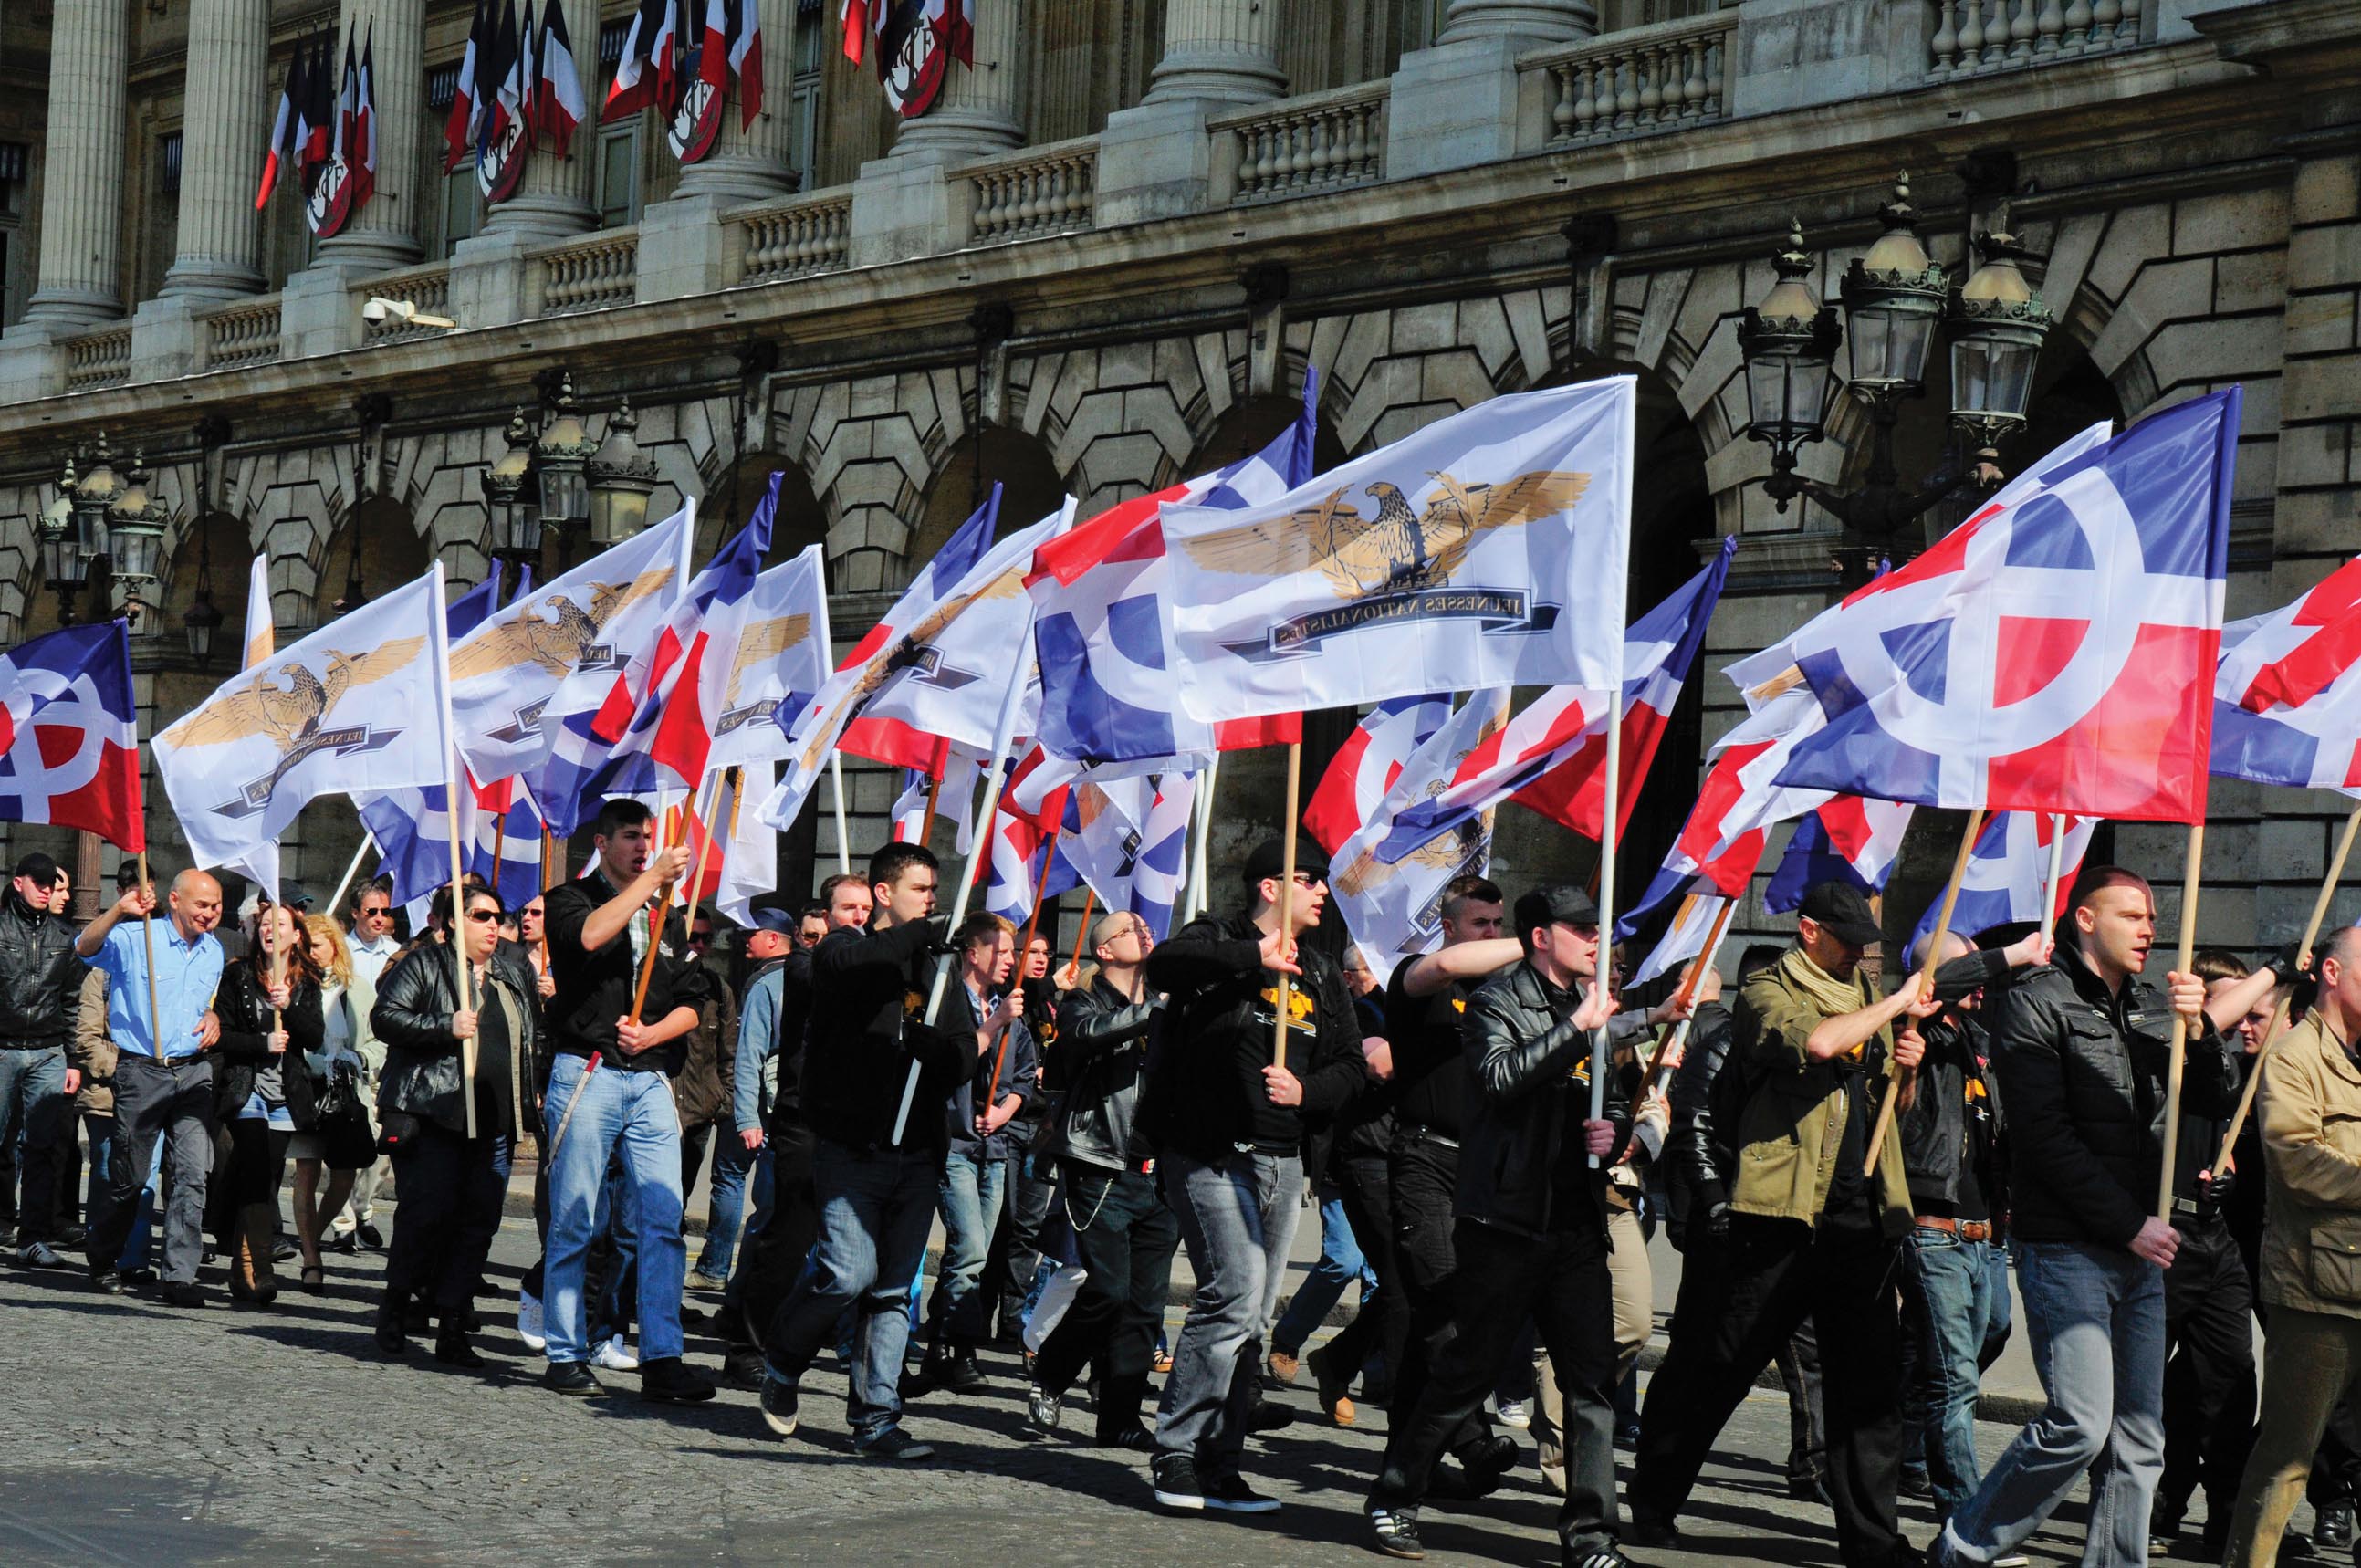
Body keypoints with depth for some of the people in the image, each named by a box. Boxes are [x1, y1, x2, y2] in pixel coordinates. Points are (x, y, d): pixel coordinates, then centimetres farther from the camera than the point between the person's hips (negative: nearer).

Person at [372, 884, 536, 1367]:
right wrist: (446, 1027, -18)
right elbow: (385, 1016, -9)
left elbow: (524, 1047, 31)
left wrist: (523, 1108, 22)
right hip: (433, 1119, -6)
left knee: (478, 1223, 0)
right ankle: (393, 1309, 11)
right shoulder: (424, 964, 2)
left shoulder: (507, 979, 22)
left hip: (493, 1124, 6)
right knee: (427, 1214, -9)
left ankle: (451, 1327, 4)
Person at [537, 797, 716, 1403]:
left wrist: (650, 1034, -5)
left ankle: (662, 1359, -6)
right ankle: (566, 1357, 6)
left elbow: (690, 1004, 14)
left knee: (664, 1221, -5)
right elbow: (589, 936, -19)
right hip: (586, 1075, -4)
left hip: (650, 1081, 4)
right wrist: (653, 877, -17)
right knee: (573, 1225, -1)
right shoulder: (572, 900, 6)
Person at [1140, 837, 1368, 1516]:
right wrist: (1255, 957, -34)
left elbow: (1351, 1065, 17)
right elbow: (1164, 965, -25)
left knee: (1252, 1318, 8)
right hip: (1212, 1153, -7)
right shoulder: (1218, 939, -2)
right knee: (1237, 1291, -18)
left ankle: (1217, 1465, 15)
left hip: (1284, 1160, 7)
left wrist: (1307, 1090, -4)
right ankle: (1176, 1453, -9)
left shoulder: (1321, 972, 18)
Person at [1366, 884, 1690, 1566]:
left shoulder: (1593, 1010, 18)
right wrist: (1578, 1028, -24)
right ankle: (1394, 1498, 15)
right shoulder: (1499, 1001, -4)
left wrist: (1613, 1130, 3)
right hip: (1507, 1220, -6)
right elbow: (1501, 1077, -23)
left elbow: (1615, 1101, 26)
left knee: (1593, 1380, 0)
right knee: (1468, 1372, -1)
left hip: (1577, 1224, 6)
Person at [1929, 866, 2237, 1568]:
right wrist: (2128, 1225, -13)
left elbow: (2217, 1100, 12)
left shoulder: (2152, 1007, 14)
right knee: (2080, 1423, -13)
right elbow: (2045, 1136, -12)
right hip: (2065, 1247, -7)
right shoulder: (2036, 1002, -5)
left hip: (2140, 1250, 7)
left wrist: (2198, 1029, -6)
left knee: (2138, 1438, 5)